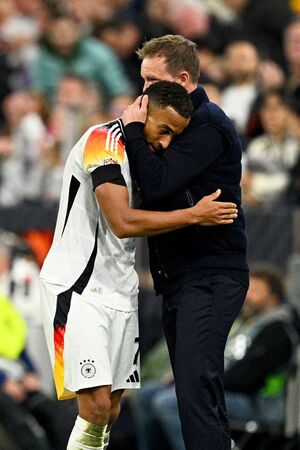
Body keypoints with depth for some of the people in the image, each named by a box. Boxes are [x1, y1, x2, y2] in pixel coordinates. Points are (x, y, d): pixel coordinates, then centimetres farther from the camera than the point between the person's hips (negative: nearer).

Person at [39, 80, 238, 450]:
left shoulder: (143, 151, 14)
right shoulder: (104, 140, -15)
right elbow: (123, 223, -24)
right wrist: (195, 215, -18)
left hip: (119, 291, 9)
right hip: (77, 290, -9)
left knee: (110, 411, 8)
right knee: (96, 406, -17)